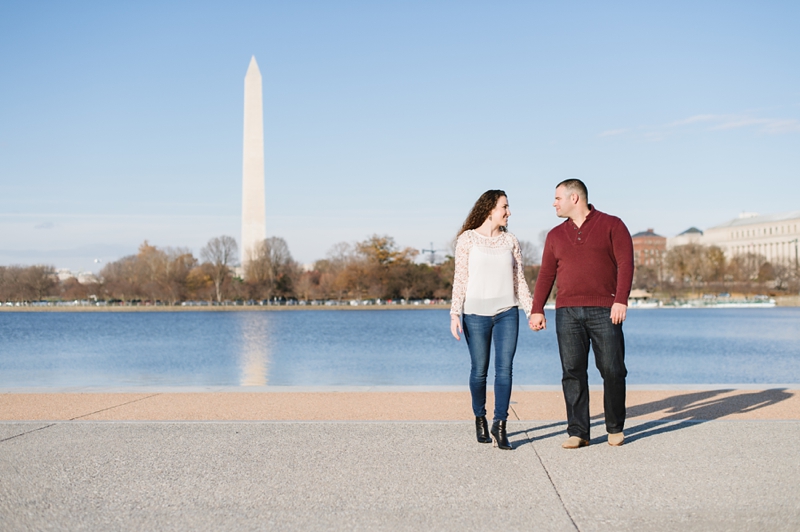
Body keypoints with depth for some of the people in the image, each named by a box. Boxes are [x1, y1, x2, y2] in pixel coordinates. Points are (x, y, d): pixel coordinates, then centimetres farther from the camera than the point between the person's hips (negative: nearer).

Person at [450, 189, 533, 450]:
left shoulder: (510, 241, 10)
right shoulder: (468, 239, 1)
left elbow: (519, 279, 12)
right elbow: (460, 279, -1)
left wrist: (531, 310, 4)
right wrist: (455, 313, -9)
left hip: (507, 313, 3)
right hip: (476, 313, -2)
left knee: (504, 369, -6)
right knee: (479, 370, 4)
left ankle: (500, 425, -3)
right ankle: (480, 418, 23)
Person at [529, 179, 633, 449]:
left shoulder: (611, 225, 5)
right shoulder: (555, 236, 16)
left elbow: (625, 263, -3)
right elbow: (546, 275, 14)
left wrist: (621, 300, -14)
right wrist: (537, 309, 5)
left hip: (604, 311, -3)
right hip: (567, 312, 3)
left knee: (612, 370, 0)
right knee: (572, 372, -1)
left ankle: (615, 428, 15)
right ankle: (577, 432, 3)